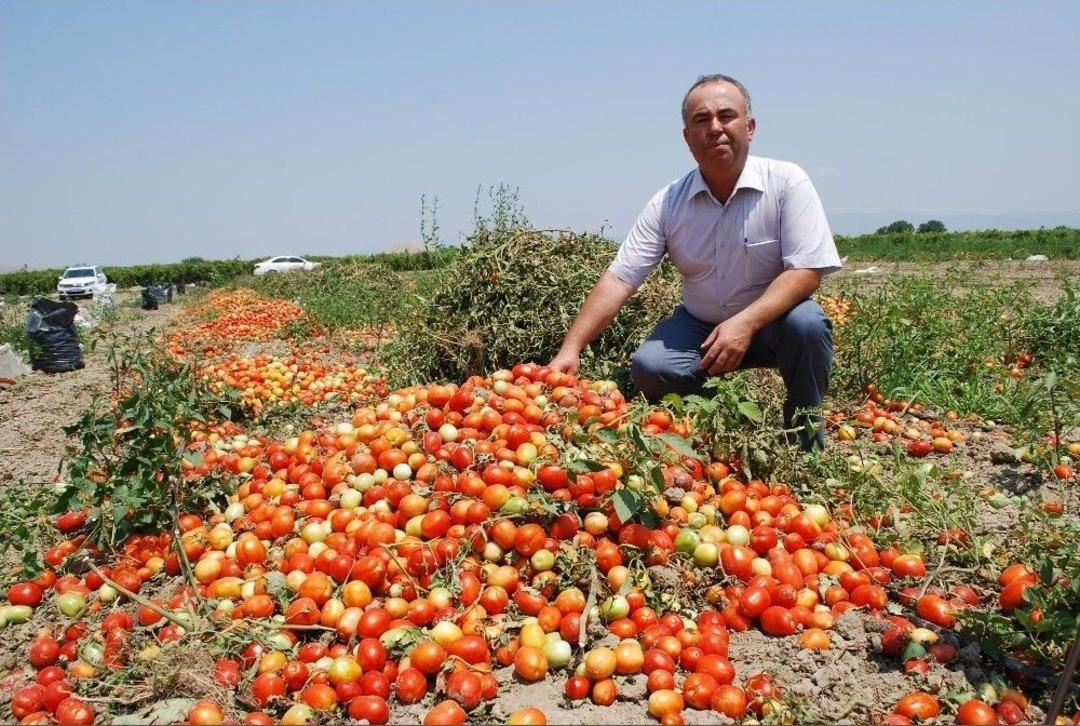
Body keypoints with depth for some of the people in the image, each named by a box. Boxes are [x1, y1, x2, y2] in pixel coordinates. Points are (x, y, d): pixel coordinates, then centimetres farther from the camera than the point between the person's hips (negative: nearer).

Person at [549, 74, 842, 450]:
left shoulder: (787, 182, -13)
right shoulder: (667, 204, -8)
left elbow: (807, 271, -19)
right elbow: (618, 279, -12)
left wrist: (745, 323, -34)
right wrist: (571, 348, -22)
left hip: (771, 320, -1)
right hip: (700, 326, 2)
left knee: (807, 323, -33)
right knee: (648, 367, -25)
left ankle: (807, 444, -8)